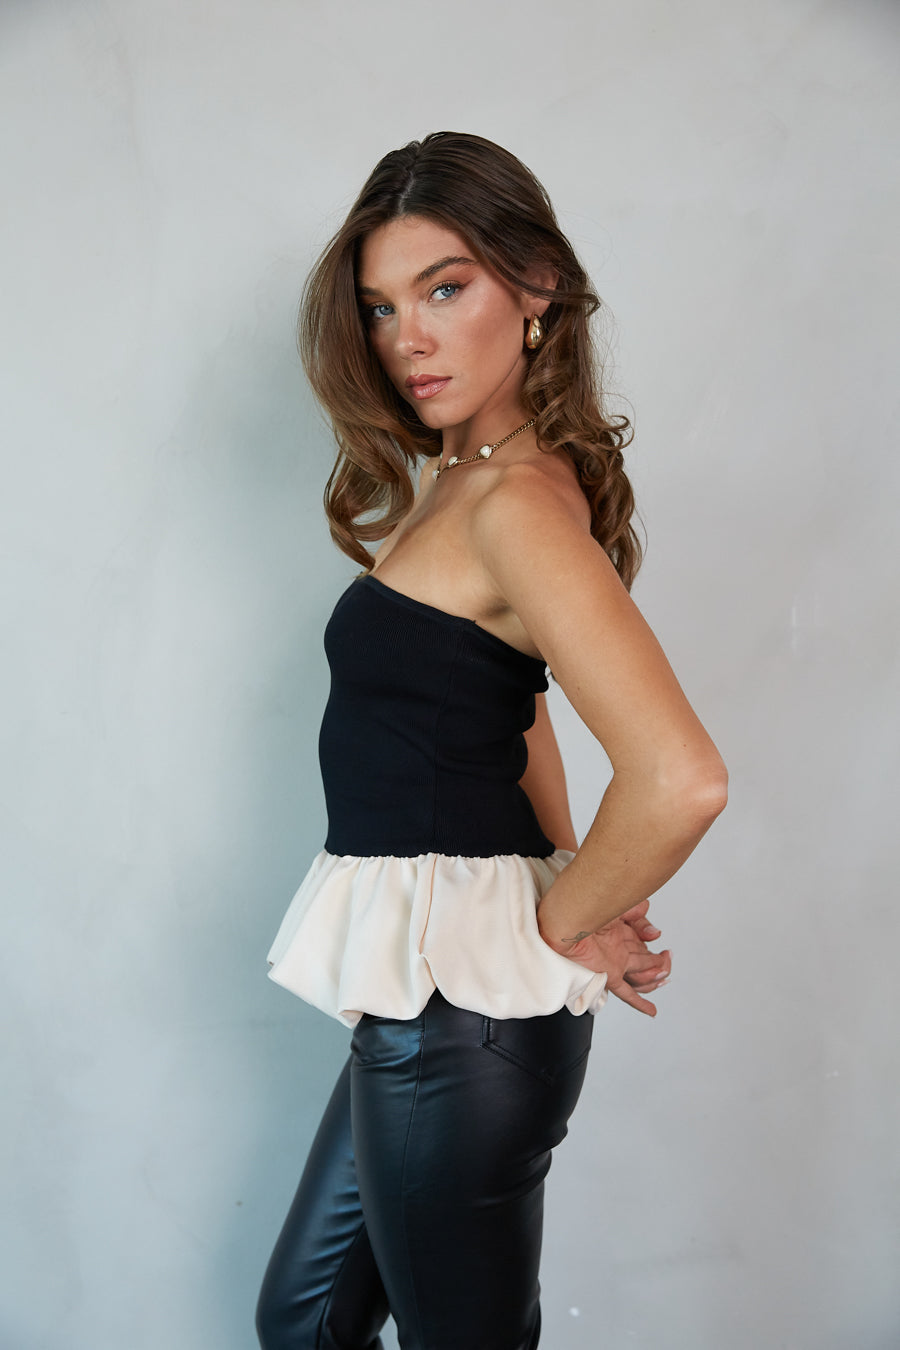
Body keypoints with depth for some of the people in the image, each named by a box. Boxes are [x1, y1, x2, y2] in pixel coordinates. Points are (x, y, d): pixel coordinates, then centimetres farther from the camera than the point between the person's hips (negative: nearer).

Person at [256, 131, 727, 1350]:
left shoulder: (517, 499, -19)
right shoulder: (459, 475, 12)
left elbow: (680, 780, -30)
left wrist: (562, 924, -14)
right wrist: (564, 883, 14)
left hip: (458, 1012, -10)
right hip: (433, 989, 10)